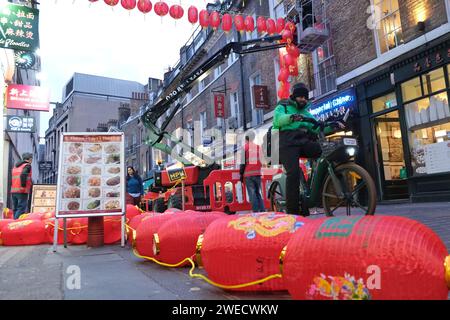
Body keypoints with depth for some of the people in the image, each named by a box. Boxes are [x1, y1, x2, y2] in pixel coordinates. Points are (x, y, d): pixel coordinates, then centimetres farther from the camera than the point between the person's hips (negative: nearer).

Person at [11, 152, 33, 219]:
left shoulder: (15, 166, 21)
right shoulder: (27, 166, -4)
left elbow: (11, 178, 16)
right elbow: (23, 175, -20)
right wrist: (23, 186, -15)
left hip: (13, 191, 8)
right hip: (22, 191, -8)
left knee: (15, 209, 13)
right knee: (21, 209, -8)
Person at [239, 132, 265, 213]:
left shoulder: (245, 147, -2)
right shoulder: (258, 147, 11)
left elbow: (243, 162, -3)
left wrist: (241, 174, 3)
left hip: (248, 174, -4)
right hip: (257, 173, 4)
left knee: (252, 193, -4)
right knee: (258, 192, 13)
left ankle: (256, 211, -8)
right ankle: (262, 211, 9)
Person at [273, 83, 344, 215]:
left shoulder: (307, 113, 32)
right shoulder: (282, 107, 16)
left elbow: (318, 129, 20)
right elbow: (278, 119, -9)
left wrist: (332, 126, 2)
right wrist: (292, 117, -30)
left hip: (305, 142, 5)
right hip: (288, 143, -5)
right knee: (293, 172, -22)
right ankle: (292, 211, -17)